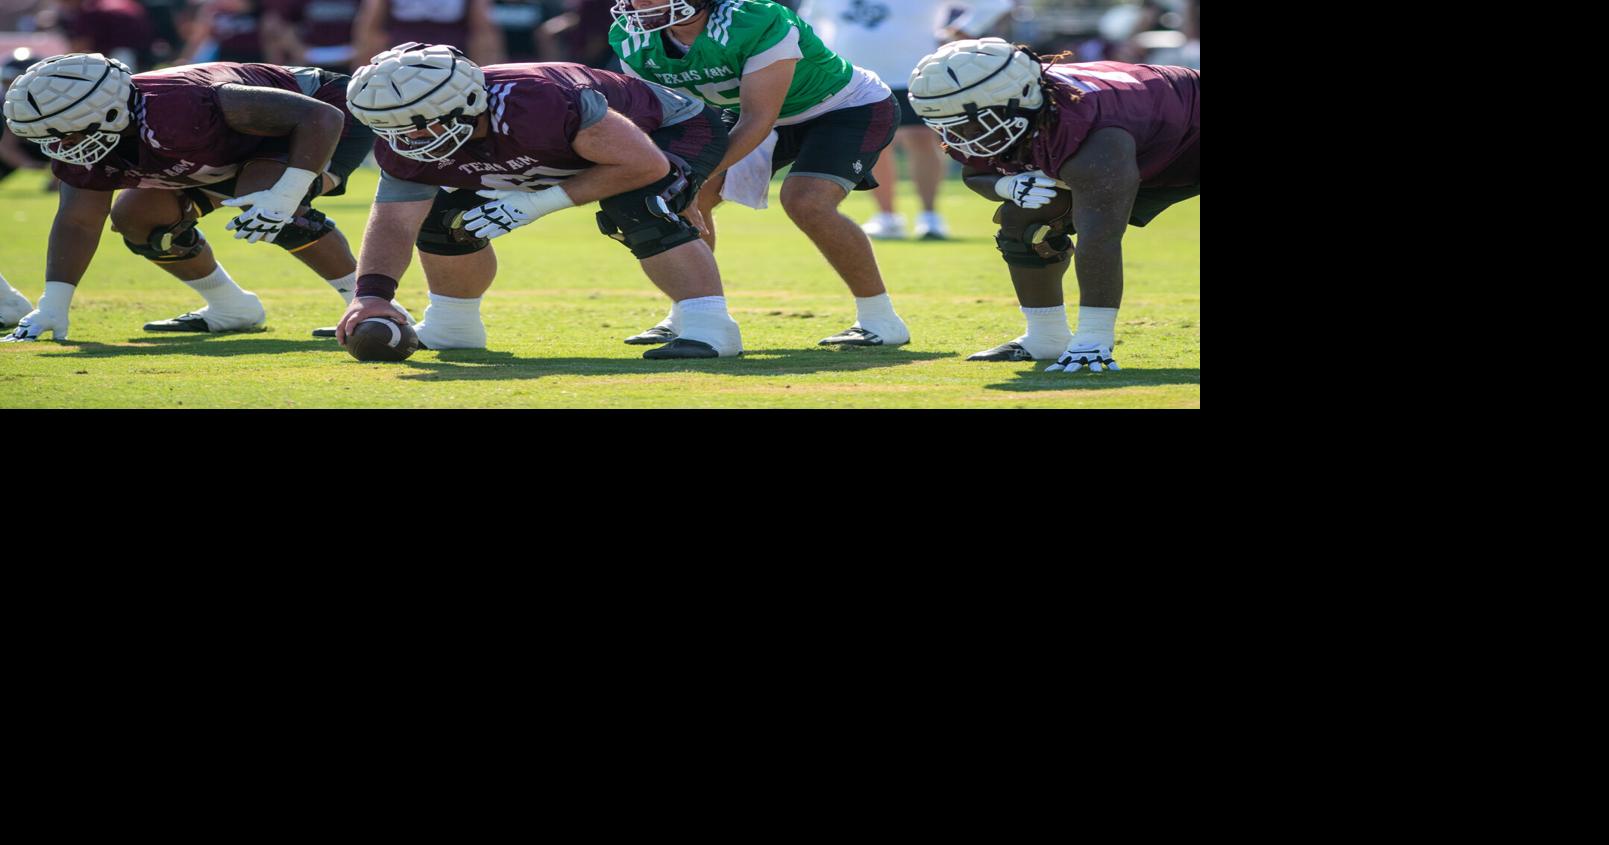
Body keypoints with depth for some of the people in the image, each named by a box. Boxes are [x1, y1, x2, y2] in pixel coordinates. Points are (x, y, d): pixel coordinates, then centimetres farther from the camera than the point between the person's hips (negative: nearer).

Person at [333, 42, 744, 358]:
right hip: (573, 148, 7)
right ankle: (451, 329, 17)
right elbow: (393, 223, -24)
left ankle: (710, 329, -32)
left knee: (637, 210, -37)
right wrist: (371, 295, -43)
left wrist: (535, 205, -34)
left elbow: (645, 165, -37)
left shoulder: (539, 102, -44)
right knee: (447, 214, 0)